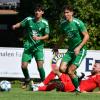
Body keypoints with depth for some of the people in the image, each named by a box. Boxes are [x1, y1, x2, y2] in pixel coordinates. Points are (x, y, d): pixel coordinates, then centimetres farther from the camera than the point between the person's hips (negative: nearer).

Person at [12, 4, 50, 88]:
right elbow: (21, 24, 10)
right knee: (23, 66, -2)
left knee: (40, 66, -15)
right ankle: (27, 79, 27)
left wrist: (39, 38, -19)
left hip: (38, 47, -2)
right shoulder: (29, 20, -1)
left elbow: (47, 36, -2)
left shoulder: (44, 23, -4)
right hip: (28, 46, 2)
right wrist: (15, 26, -12)